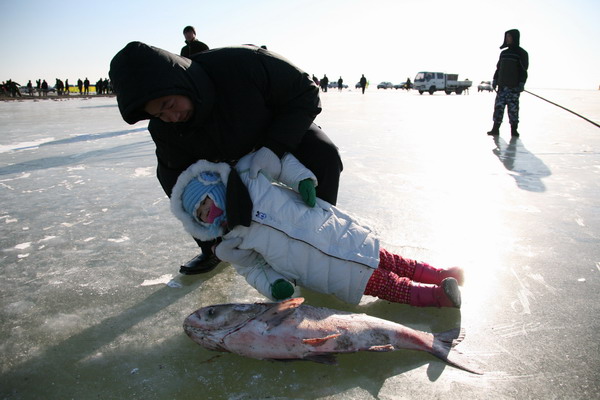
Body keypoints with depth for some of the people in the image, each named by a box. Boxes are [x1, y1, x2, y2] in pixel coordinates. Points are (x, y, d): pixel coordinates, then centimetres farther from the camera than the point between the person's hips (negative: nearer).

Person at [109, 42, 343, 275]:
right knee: (168, 176, -9)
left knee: (323, 156, -31)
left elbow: (305, 92, -30)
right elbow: (176, 172, -13)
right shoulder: (162, 128, -27)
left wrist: (275, 147, -42)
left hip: (283, 129, -3)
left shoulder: (244, 63, -42)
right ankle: (214, 249, 10)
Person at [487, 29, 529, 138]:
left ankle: (514, 130, 5)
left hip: (514, 87, -4)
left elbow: (523, 70, -5)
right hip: (502, 86, 5)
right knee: (498, 107, -1)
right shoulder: (504, 53, 16)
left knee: (513, 108, -3)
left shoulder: (522, 53, 0)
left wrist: (521, 84, -13)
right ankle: (495, 129, 0)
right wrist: (495, 80, 11)